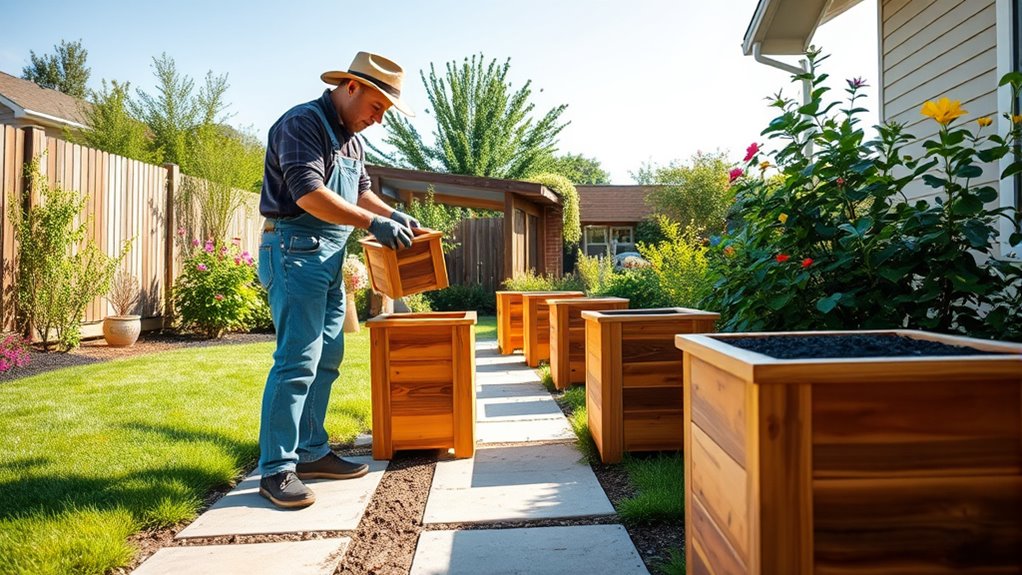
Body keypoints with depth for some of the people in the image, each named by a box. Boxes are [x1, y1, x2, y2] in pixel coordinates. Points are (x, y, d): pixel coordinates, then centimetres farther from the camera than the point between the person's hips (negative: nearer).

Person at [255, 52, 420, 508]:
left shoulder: (350, 138, 18)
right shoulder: (301, 123, -11)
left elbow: (360, 191, 26)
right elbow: (308, 194, -22)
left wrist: (393, 215, 9)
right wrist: (372, 223, -21)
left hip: (330, 256, 10)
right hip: (295, 250, -10)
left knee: (326, 359, 11)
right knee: (297, 361, -11)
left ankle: (312, 453, 20)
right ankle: (276, 470, -3)